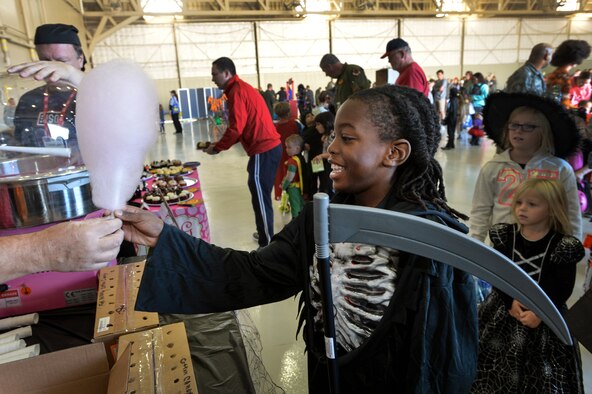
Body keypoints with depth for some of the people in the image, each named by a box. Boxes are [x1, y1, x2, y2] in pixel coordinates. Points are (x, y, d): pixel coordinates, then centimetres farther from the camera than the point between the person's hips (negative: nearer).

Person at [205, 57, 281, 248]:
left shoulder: (237, 91, -11)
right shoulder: (243, 87, 20)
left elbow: (236, 129, -17)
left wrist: (217, 148, -4)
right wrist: (221, 145, 15)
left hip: (263, 151, -10)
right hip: (270, 147, 10)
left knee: (261, 199, -5)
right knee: (260, 195, 19)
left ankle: (267, 244, 2)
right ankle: (265, 234, 31)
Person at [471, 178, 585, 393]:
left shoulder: (563, 246, -6)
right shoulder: (505, 235, 1)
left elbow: (563, 287, -9)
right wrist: (511, 301, -17)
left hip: (544, 316, -2)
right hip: (504, 311, 2)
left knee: (541, 376, 4)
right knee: (496, 370, 7)